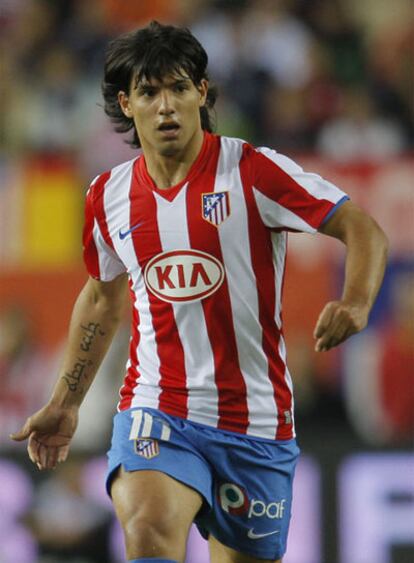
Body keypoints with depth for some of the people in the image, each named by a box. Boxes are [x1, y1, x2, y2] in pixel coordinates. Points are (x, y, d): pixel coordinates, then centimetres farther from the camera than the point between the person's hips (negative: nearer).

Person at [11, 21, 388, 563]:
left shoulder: (252, 171, -8)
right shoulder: (108, 197, 6)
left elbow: (363, 229, -8)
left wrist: (355, 304, -28)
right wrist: (65, 403, 25)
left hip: (257, 420, -1)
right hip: (156, 410, 1)